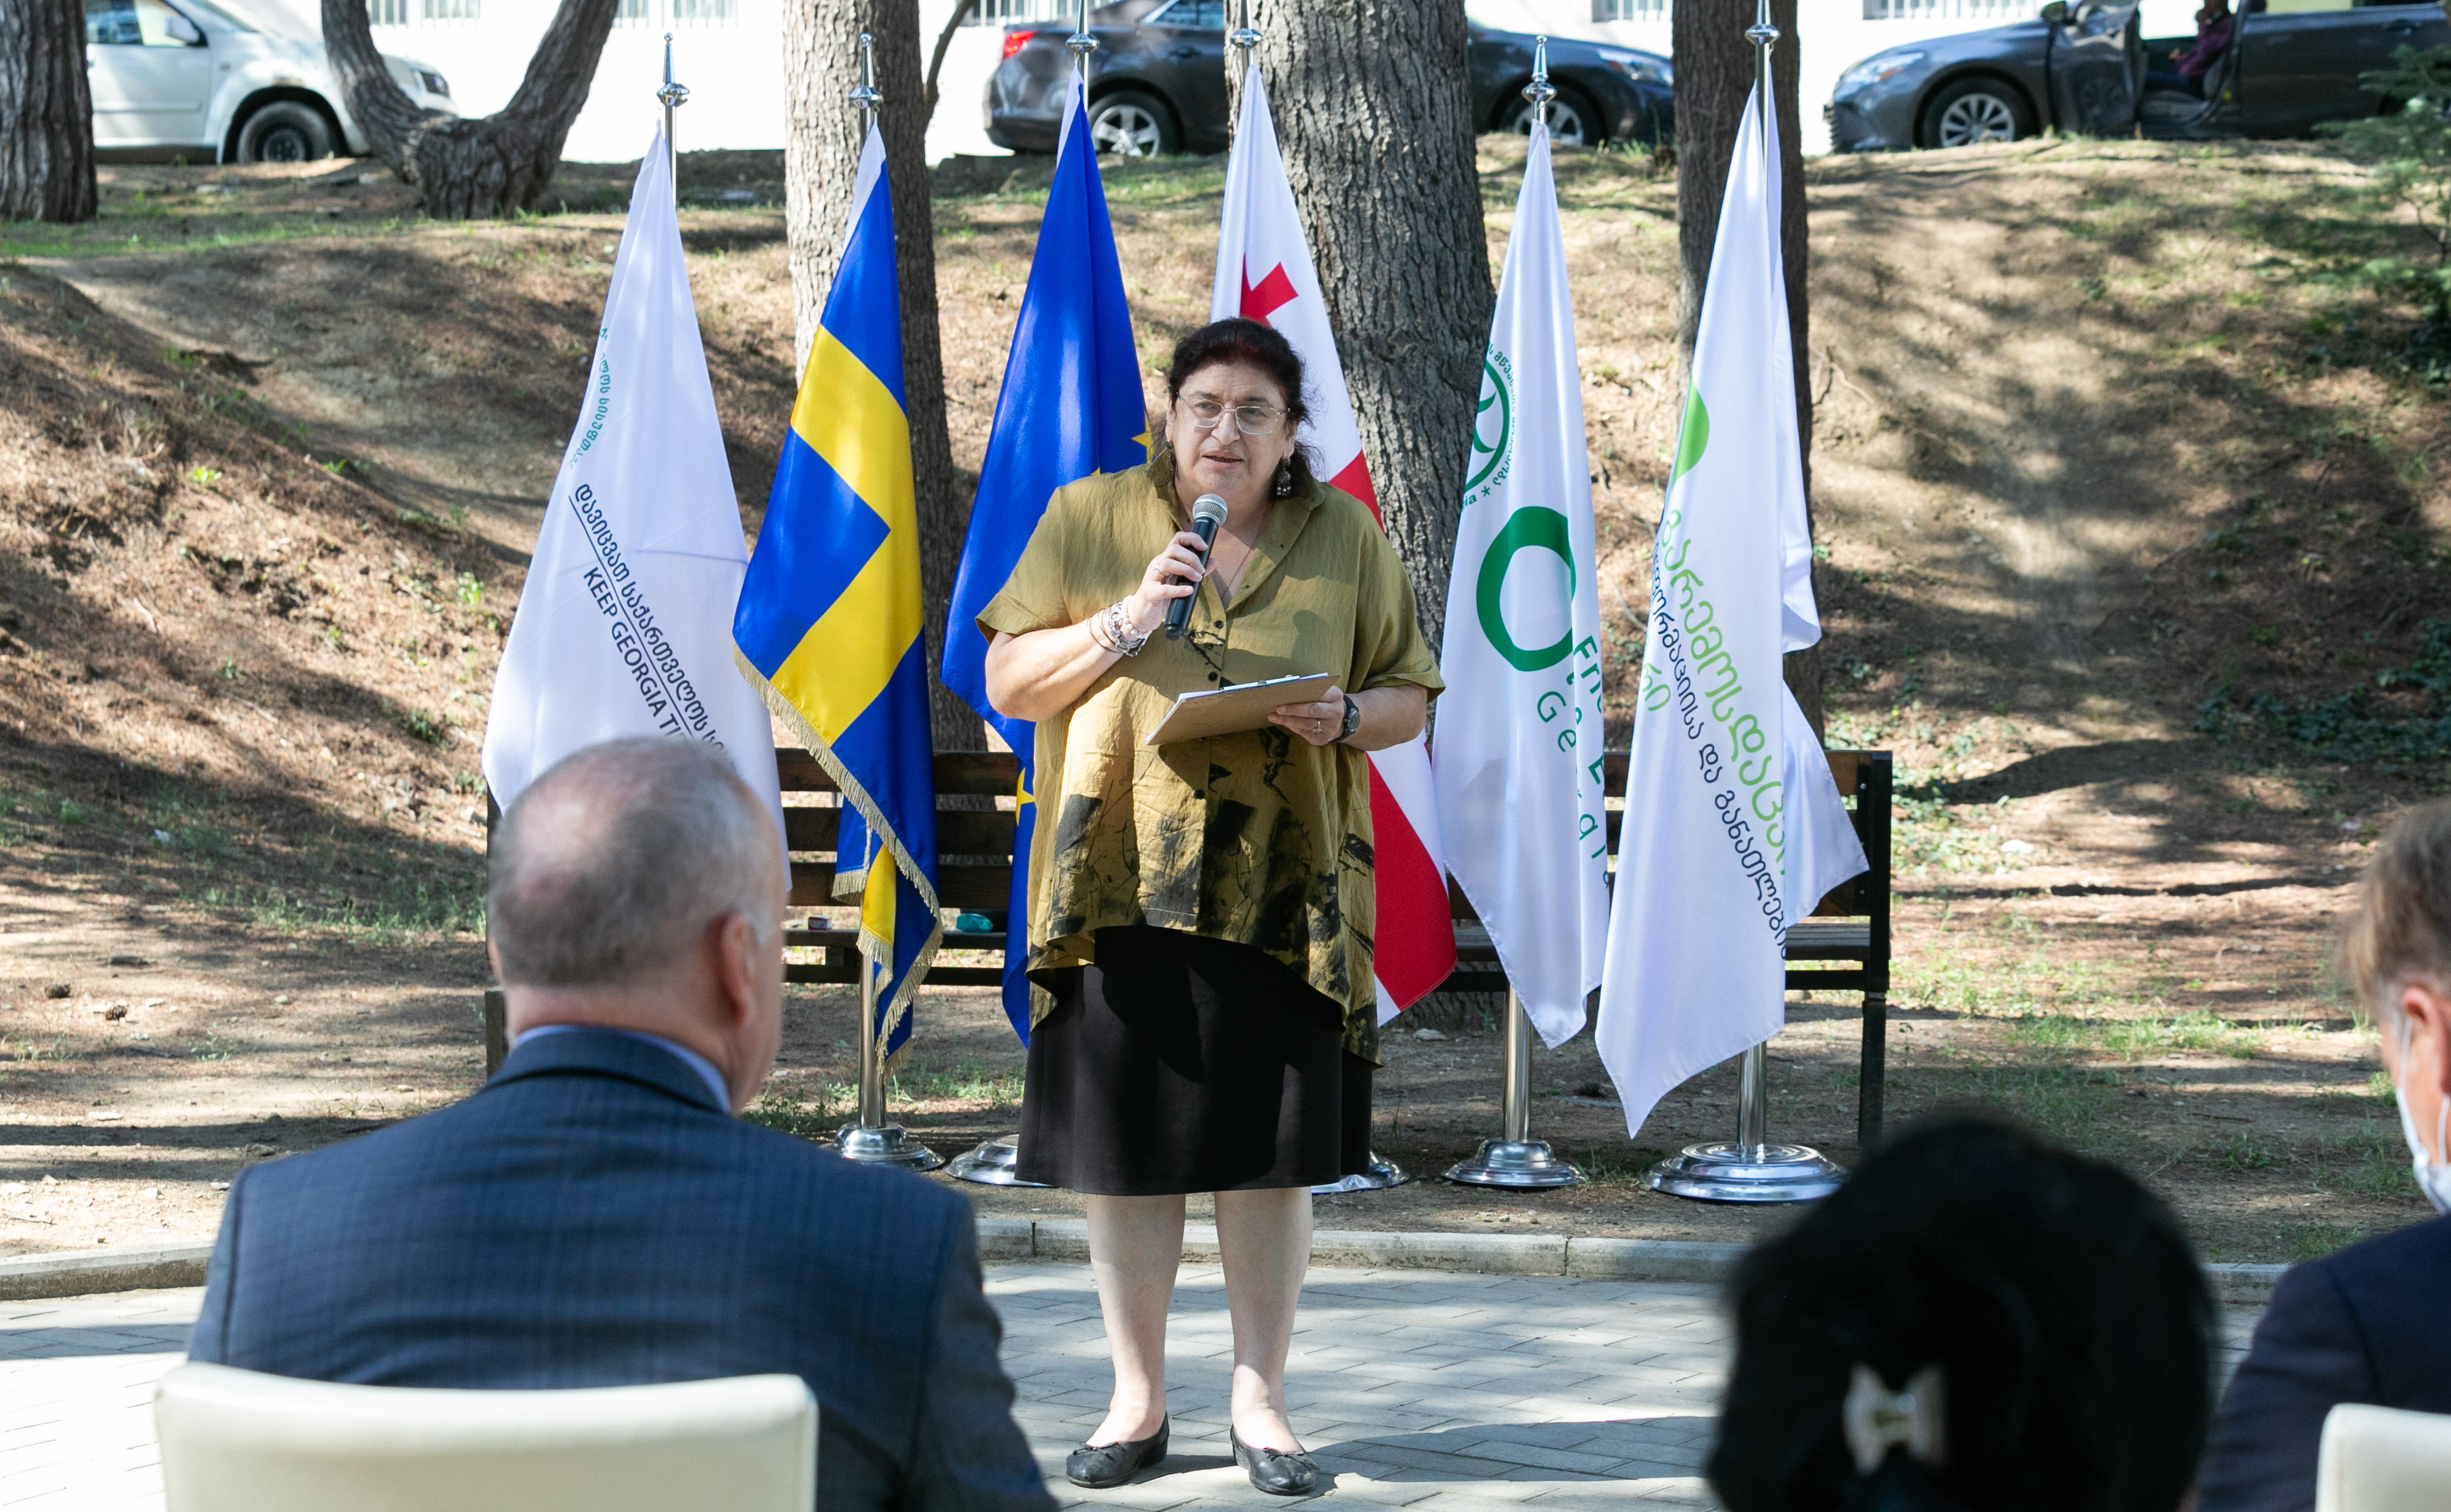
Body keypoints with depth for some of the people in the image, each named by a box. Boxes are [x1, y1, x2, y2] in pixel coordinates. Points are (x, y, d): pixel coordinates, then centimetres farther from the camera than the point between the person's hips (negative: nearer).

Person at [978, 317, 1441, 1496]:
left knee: (1271, 1151, 1)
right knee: (1125, 1144, 2)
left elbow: (1409, 697, 12)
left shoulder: (1341, 536, 7)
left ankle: (1258, 1400, 13)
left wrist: (1346, 718, -10)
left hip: (1282, 890, 0)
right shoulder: (1091, 520, 5)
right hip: (1123, 880, 0)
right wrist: (1125, 622, -12)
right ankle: (1137, 1400, 15)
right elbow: (1008, 683, 3)